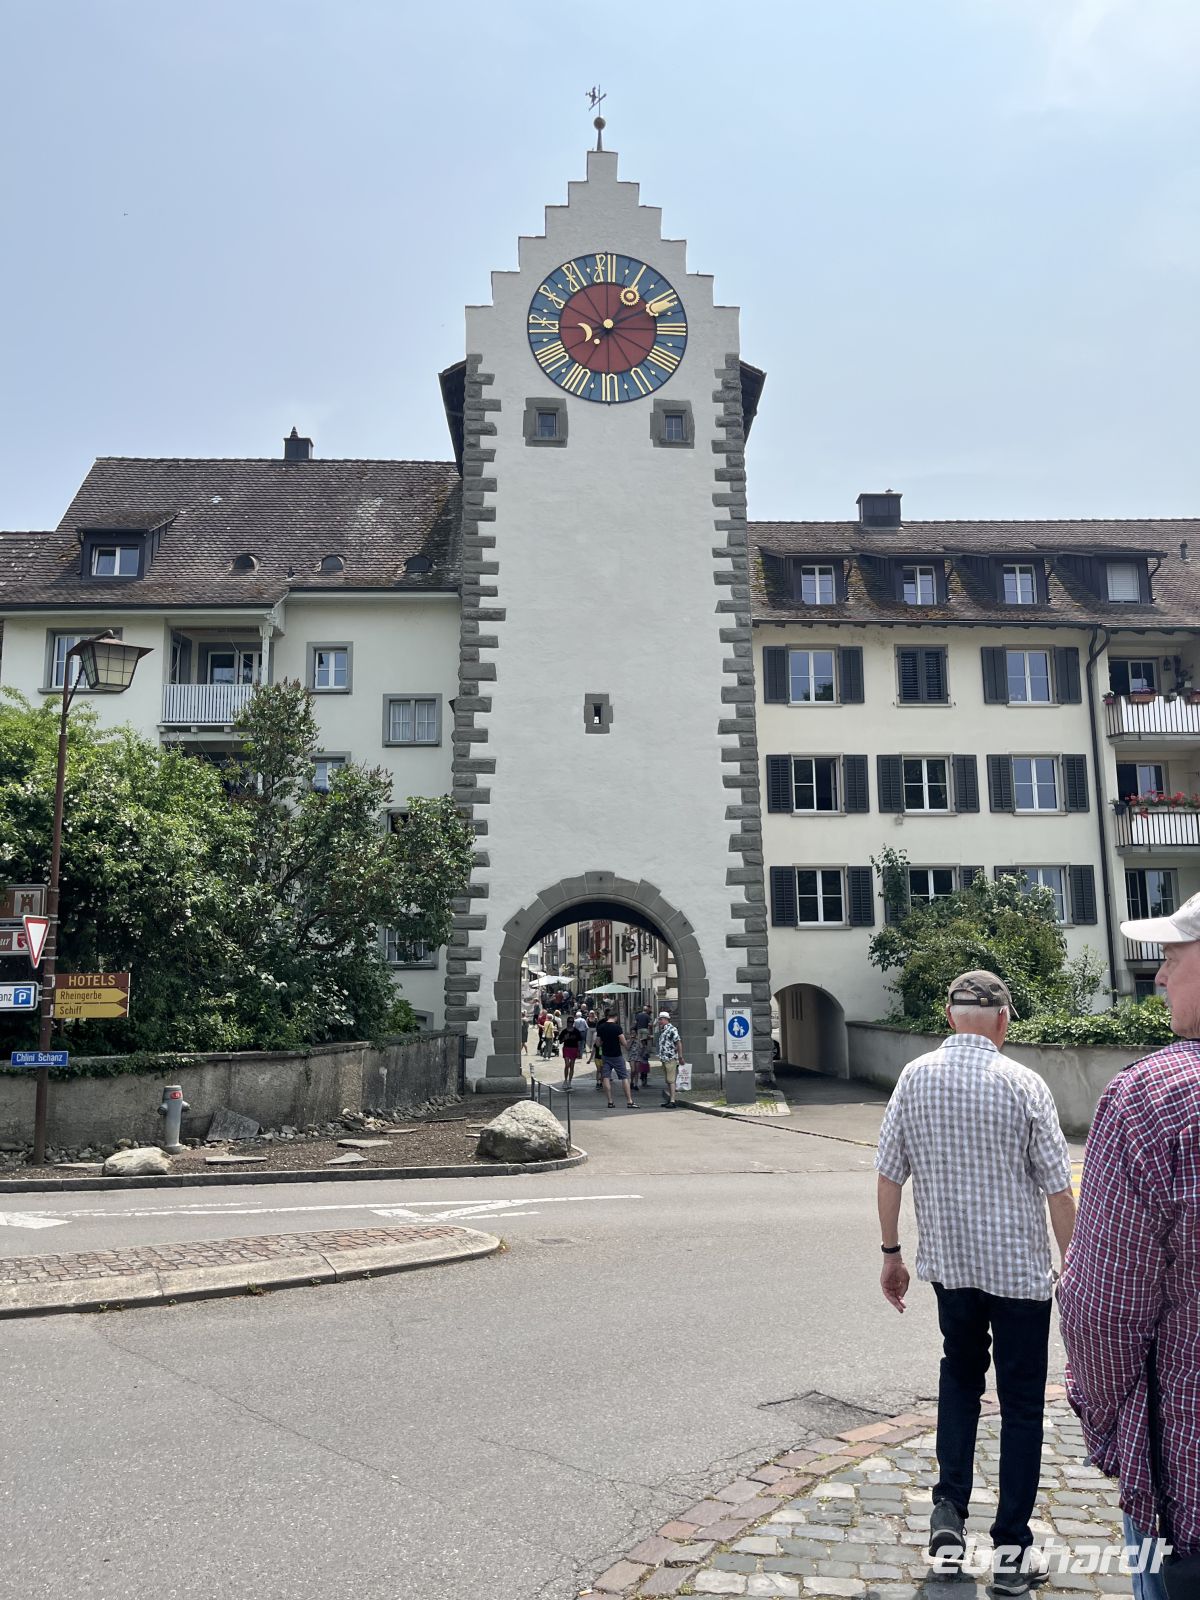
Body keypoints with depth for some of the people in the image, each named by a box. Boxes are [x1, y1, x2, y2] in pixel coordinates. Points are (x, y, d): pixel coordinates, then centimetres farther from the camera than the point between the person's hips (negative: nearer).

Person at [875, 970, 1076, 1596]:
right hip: (1020, 1268, -3)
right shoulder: (1022, 1084, -14)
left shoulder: (913, 1078, -5)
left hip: (948, 1263, 3)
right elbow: (1057, 1188, -10)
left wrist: (891, 1252, 10)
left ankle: (949, 1514, 18)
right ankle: (1012, 1549, 18)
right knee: (1021, 1403, 11)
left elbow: (889, 1175, -1)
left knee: (959, 1378, 23)